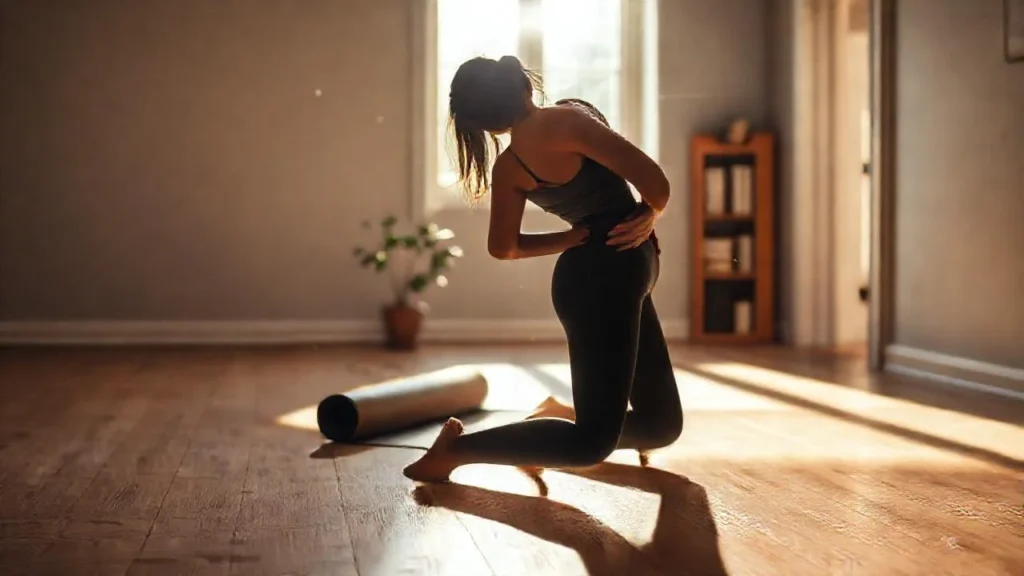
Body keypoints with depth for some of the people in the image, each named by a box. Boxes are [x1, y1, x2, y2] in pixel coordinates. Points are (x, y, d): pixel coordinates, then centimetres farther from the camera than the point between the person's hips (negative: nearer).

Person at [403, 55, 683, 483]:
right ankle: (458, 448, -4)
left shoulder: (507, 167, 5)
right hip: (608, 276, -9)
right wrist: (652, 213, 3)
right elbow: (652, 178, -18)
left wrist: (580, 237, 10)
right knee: (593, 441, -7)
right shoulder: (564, 120, -17)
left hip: (609, 275, 9)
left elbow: (504, 247, 13)